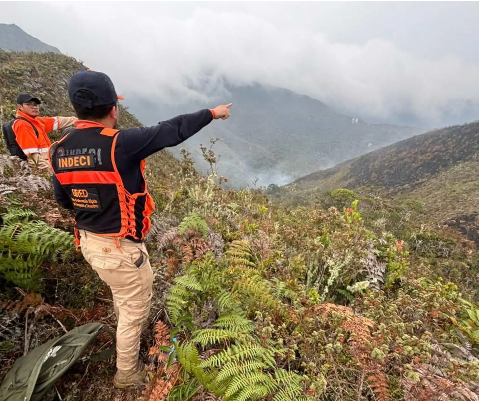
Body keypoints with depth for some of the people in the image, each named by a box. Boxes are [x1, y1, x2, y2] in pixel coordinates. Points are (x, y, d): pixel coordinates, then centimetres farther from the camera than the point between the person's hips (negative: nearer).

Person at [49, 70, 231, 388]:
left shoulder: (59, 150, -4)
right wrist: (212, 113, -4)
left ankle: (128, 336, 61)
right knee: (135, 309, 16)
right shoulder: (120, 143, -26)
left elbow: (64, 199, 9)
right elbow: (172, 130, -17)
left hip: (90, 241, 8)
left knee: (122, 295, 34)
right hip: (121, 249, -8)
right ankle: (127, 374, 38)